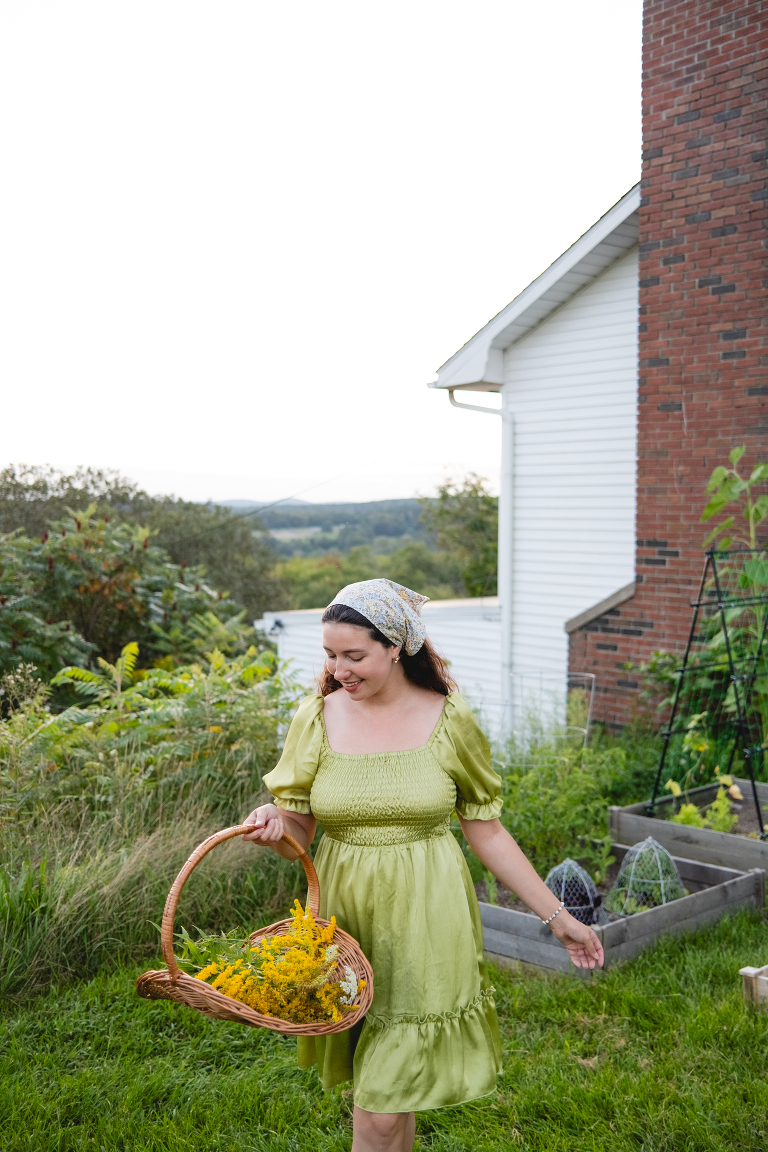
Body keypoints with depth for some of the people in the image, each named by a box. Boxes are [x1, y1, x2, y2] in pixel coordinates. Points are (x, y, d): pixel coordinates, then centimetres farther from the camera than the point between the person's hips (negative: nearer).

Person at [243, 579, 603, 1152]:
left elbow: (486, 830, 3)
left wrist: (558, 917, 4)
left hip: (422, 919, -2)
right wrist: (275, 825, -20)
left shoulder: (448, 720, -5)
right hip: (345, 916, 2)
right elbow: (298, 834, 4)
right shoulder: (317, 718, -2)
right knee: (385, 1084, 12)